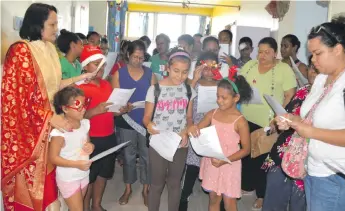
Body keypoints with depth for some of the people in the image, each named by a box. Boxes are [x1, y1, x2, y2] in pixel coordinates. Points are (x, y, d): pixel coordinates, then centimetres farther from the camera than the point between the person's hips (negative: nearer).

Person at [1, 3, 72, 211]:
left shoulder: (49, 49, 7)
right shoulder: (20, 51, -16)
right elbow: (19, 96, -18)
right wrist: (51, 117, -22)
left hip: (49, 126, 7)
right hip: (28, 128, -7)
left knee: (47, 174, 15)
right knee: (29, 179, 7)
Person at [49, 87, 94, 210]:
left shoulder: (85, 123, -5)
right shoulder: (59, 131, -26)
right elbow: (53, 158, -20)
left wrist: (90, 146, -12)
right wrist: (76, 164, -27)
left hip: (84, 175, 6)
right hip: (67, 178, -6)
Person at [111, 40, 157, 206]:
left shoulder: (150, 74, 3)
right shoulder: (119, 73, 0)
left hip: (147, 121, 1)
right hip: (126, 121, 0)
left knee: (146, 155, 9)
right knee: (128, 156, 13)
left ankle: (145, 189, 27)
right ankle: (128, 188, 31)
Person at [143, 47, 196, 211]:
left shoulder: (189, 90, 1)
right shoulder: (154, 89, -8)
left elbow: (189, 117, 7)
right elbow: (146, 117, -5)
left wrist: (186, 131, -14)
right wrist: (149, 124, -28)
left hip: (180, 144, 3)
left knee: (175, 183, 15)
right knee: (157, 184, 9)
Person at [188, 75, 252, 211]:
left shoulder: (240, 121, -16)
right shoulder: (212, 114, -3)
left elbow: (246, 149, -12)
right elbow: (198, 130, 3)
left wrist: (224, 161, -21)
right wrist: (192, 129, -21)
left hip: (229, 166, -4)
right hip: (211, 163, 4)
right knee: (213, 199, 18)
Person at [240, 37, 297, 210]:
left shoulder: (284, 69, -8)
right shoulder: (249, 65, 5)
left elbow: (290, 96, -9)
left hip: (268, 123, -4)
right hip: (246, 119, 5)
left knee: (262, 158, 5)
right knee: (246, 154, 15)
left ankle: (262, 194, 22)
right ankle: (247, 185, 35)